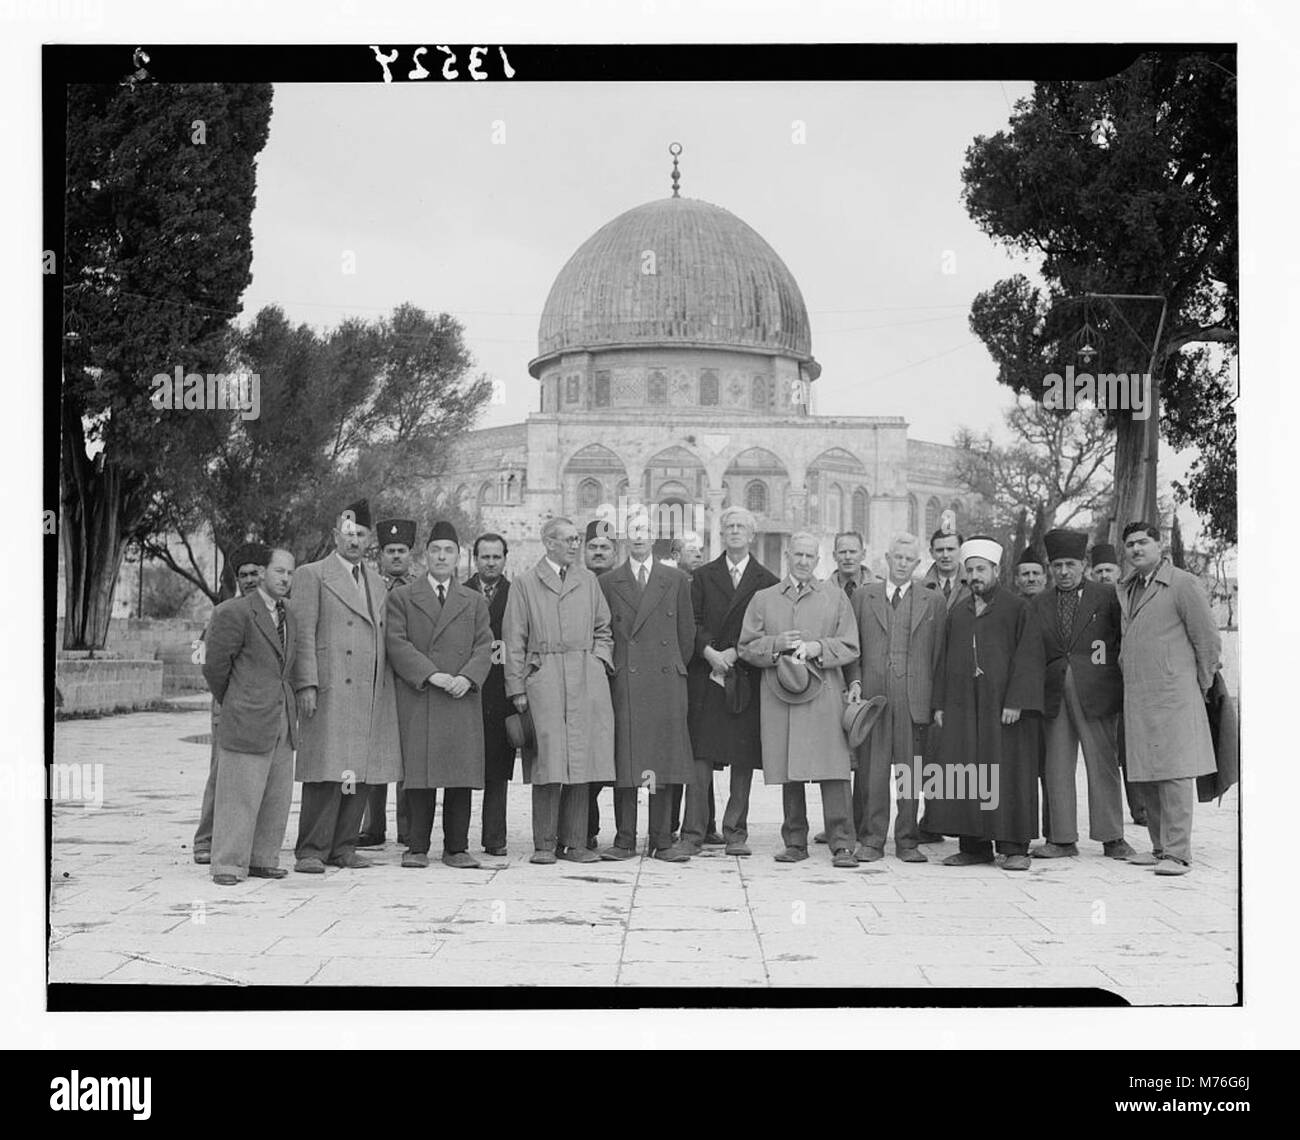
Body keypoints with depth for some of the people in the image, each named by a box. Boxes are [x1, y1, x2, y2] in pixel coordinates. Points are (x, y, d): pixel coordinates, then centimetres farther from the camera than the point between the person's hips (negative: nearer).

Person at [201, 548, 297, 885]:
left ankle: (263, 860, 17)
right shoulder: (234, 612, -8)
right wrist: (232, 703, 5)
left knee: (277, 797, 8)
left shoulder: (289, 619, 16)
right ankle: (228, 865, 2)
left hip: (282, 719, 7)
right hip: (247, 720, -7)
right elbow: (215, 665, -6)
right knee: (239, 794, -4)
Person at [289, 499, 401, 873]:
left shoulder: (378, 583, 20)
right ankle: (311, 851, -2)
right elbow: (303, 635, -4)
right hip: (329, 692, -5)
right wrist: (306, 685, -13)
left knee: (362, 773, 4)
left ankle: (343, 847, 12)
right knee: (326, 773, -8)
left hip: (371, 695, 6)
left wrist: (388, 691, 13)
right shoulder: (311, 576, 3)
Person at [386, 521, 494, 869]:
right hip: (417, 701, -2)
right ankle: (417, 848, 5)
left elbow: (484, 646, 9)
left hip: (463, 701, 2)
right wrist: (430, 675, -13)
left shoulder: (474, 601, 18)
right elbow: (396, 644, -1)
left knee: (462, 775, 0)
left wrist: (468, 677, -10)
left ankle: (456, 848, 7)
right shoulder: (401, 597, 9)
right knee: (419, 775, -2)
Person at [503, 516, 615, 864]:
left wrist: (600, 660, 5)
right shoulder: (525, 584, 8)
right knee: (550, 761, -9)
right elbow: (514, 640, 5)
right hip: (544, 677, -3)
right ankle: (544, 845, -1)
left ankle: (575, 843, 7)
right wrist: (517, 688, -1)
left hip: (587, 679, 3)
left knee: (581, 761, 1)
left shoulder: (588, 580, 17)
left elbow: (603, 629, 23)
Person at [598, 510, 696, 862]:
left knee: (665, 760, 0)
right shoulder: (608, 583, 9)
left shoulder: (676, 581, 11)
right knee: (624, 762, -2)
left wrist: (675, 670, 10)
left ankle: (662, 841, 5)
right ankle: (625, 840, 4)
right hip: (624, 683, -1)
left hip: (666, 681, 1)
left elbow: (686, 635, 13)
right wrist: (610, 670, 4)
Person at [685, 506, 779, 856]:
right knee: (700, 755, -4)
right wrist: (709, 651, -11)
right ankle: (693, 832, 0)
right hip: (705, 676, 0)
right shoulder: (702, 577, 12)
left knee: (744, 759, 0)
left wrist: (735, 653, -10)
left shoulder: (767, 581, 8)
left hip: (747, 679, 0)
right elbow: (692, 622, 5)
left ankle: (736, 833, 7)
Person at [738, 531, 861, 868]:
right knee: (789, 775, 4)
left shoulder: (836, 597, 12)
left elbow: (850, 648, 8)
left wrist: (818, 648, -9)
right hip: (778, 695, 1)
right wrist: (777, 644, -8)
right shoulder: (763, 599, 14)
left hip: (824, 694, -1)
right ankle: (795, 843, 13)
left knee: (833, 771, -8)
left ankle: (842, 845, -6)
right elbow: (747, 648, 9)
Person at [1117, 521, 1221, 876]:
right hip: (1136, 698, 7)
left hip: (1173, 695, -7)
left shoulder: (1183, 584, -6)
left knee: (1174, 773, -9)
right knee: (1145, 778, 8)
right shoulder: (1126, 590, 16)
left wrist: (1201, 686, 2)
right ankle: (1160, 847, 17)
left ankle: (1177, 854, -7)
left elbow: (1208, 638, -4)